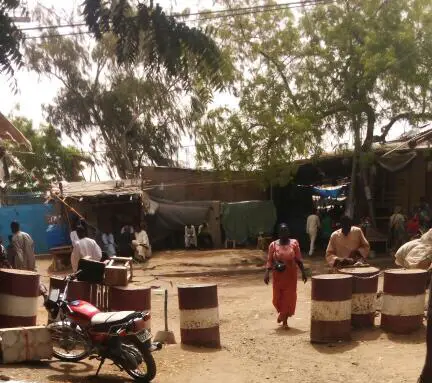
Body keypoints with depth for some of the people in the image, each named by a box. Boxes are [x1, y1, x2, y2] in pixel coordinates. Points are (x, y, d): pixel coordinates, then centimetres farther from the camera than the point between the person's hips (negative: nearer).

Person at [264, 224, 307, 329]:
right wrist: (267, 273, -13)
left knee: (289, 297, -2)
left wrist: (303, 272, -1)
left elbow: (298, 260, 3)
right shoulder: (273, 245, 0)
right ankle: (282, 313, 36)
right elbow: (269, 261, -2)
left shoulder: (294, 243, 0)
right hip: (278, 276, 0)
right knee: (277, 297, 5)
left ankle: (285, 319, 14)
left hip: (291, 275, 0)